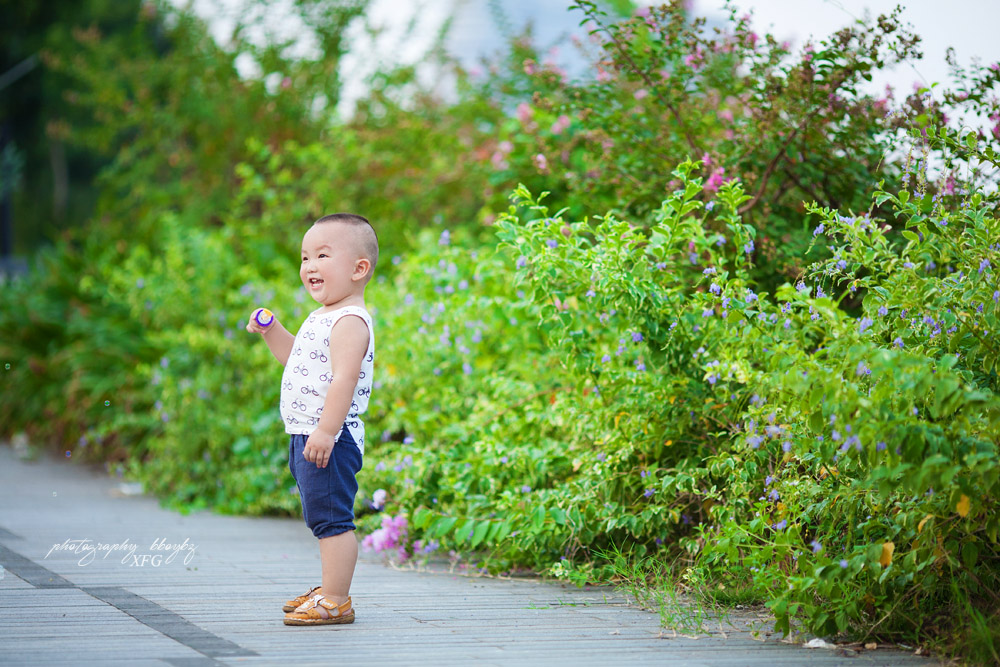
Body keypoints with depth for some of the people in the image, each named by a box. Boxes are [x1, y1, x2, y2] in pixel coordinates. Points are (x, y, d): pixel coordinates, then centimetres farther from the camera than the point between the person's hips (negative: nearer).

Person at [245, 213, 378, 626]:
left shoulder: (349, 322, -17)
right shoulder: (322, 318, 17)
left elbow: (344, 379, -26)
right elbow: (298, 358, 32)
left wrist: (326, 430, -31)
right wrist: (271, 331, 18)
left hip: (330, 440, -11)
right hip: (306, 437, 11)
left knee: (331, 519, -9)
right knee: (324, 519, 18)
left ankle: (335, 602, -7)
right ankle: (331, 590, 28)